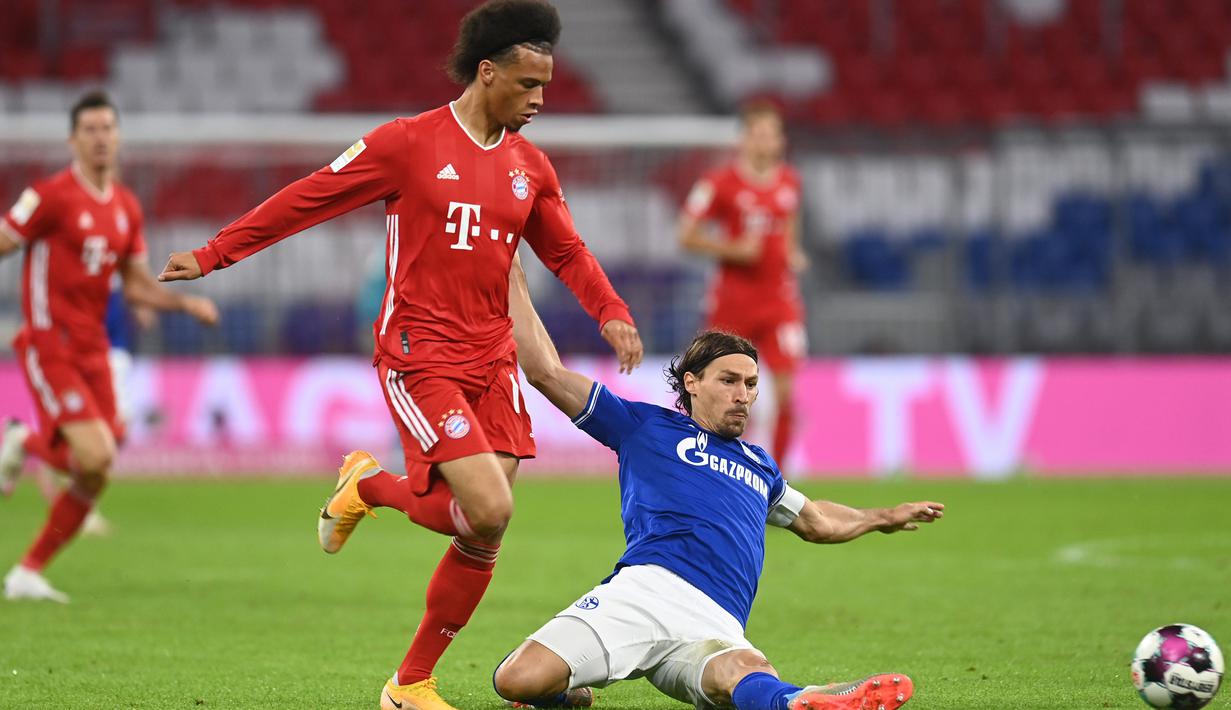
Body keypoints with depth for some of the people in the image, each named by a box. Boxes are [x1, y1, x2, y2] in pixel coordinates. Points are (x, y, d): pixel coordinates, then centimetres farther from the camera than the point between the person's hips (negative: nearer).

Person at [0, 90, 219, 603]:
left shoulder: (126, 208, 10)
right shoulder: (51, 196, -11)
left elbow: (137, 286, 17)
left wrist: (186, 302, 2)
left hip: (92, 351, 7)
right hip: (50, 345, -7)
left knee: (93, 478, 3)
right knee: (95, 457, -21)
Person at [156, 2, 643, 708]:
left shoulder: (532, 167, 10)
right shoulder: (409, 144, -6)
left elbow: (568, 252, 22)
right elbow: (306, 200, -1)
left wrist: (612, 313, 3)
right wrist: (212, 255, 1)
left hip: (493, 360, 6)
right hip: (420, 356, -6)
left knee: (482, 536, 0)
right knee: (489, 509, -20)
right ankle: (369, 485, 10)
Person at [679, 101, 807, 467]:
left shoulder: (789, 182, 7)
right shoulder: (720, 183, -8)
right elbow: (687, 236, -6)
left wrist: (793, 254, 7)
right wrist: (733, 249, -16)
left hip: (779, 298, 3)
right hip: (733, 298, -3)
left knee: (786, 389, -9)